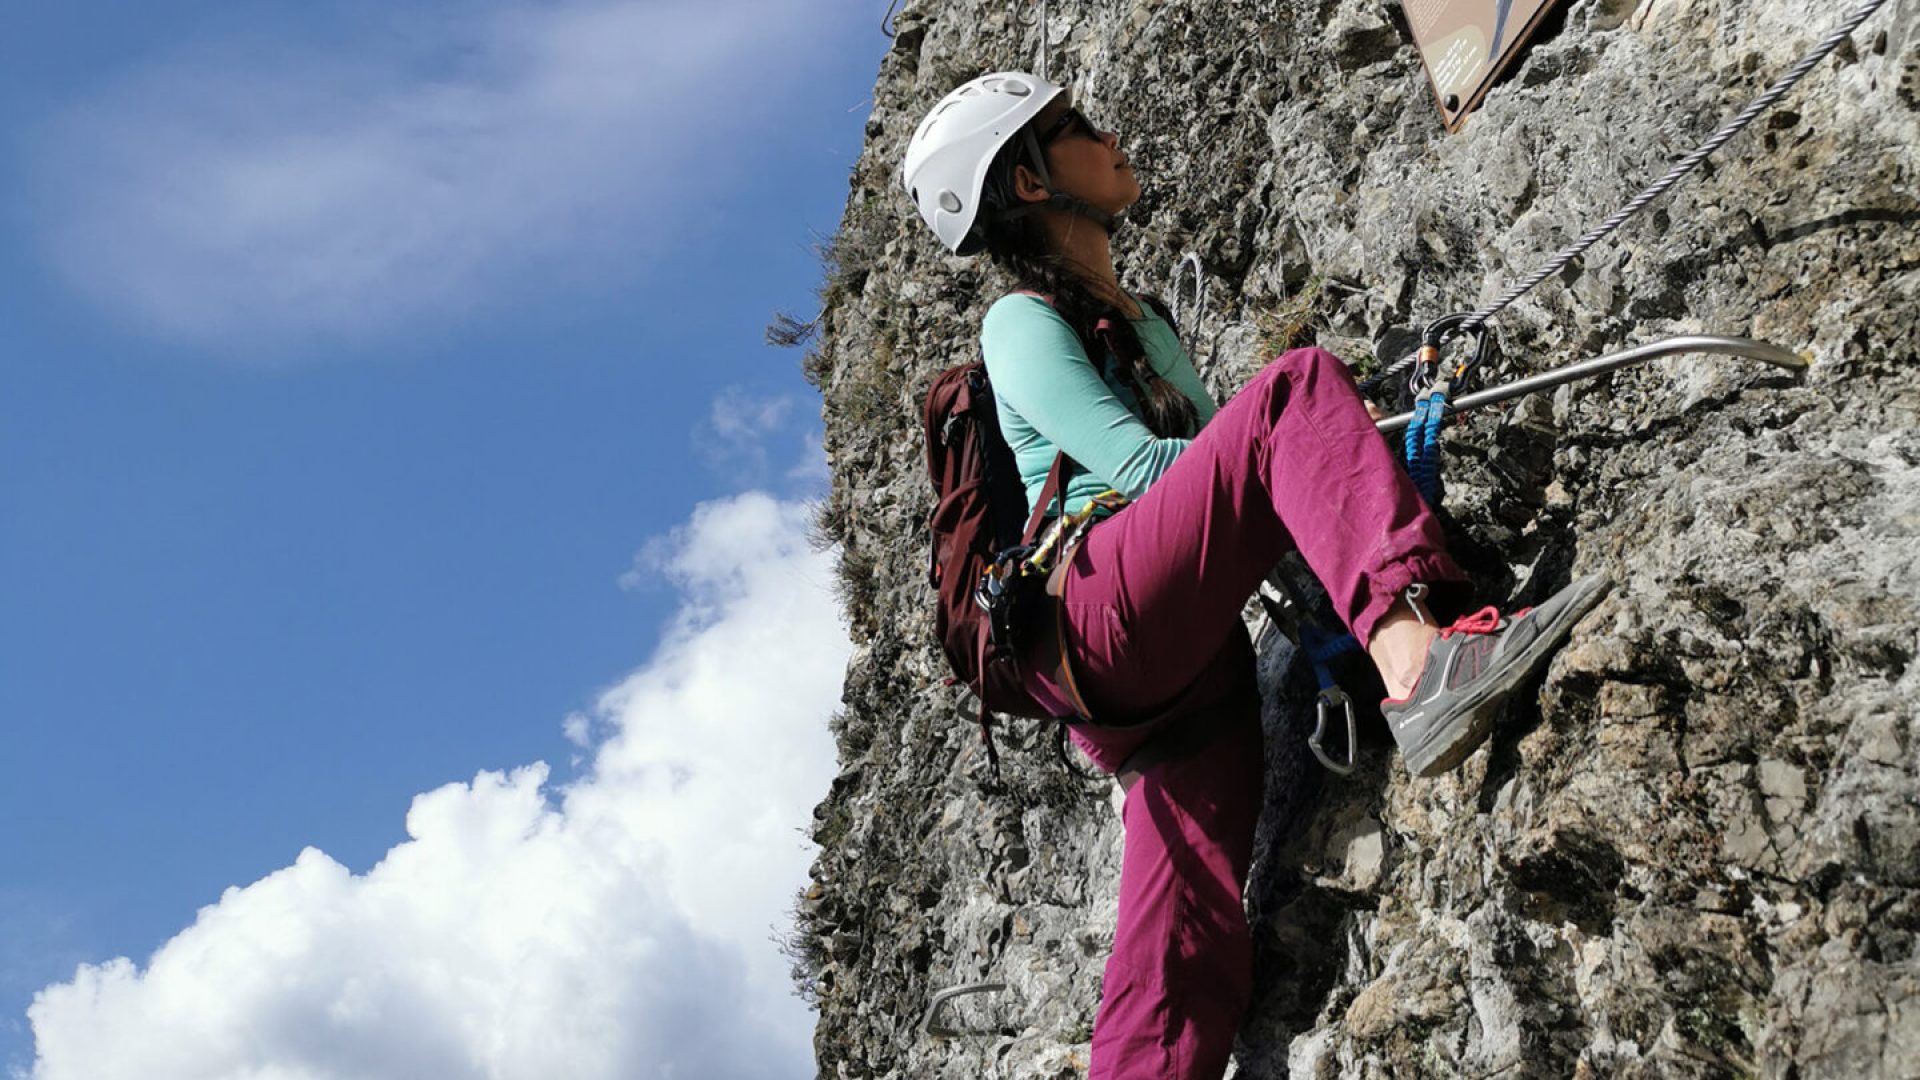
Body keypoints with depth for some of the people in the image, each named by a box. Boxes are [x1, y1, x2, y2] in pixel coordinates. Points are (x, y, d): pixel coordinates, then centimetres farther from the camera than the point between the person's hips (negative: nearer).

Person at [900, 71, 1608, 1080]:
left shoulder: (1142, 322, 33)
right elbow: (1139, 465, -7)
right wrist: (1324, 423, -4)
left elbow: (1223, 462, 31)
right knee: (1297, 388, -23)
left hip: (1190, 659, 7)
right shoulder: (1023, 324, 7)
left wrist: (1369, 401, 18)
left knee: (1185, 959, -9)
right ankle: (1410, 653, -48)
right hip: (1090, 625, -7)